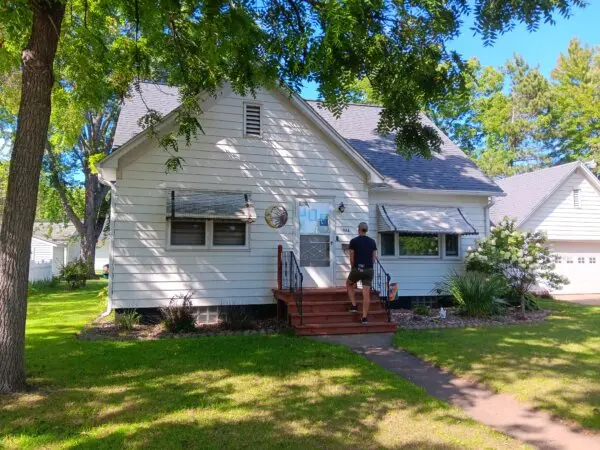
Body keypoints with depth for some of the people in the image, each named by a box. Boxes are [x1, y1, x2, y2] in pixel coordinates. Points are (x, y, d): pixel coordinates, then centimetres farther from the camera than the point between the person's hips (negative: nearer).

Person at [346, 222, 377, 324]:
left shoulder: (354, 241, -4)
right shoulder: (372, 241, 6)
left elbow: (352, 258, -1)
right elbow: (374, 257, 8)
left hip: (357, 269, -2)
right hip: (369, 270, 3)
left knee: (349, 284, 25)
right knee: (366, 293, 3)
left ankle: (354, 306, 17)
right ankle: (364, 317, 3)